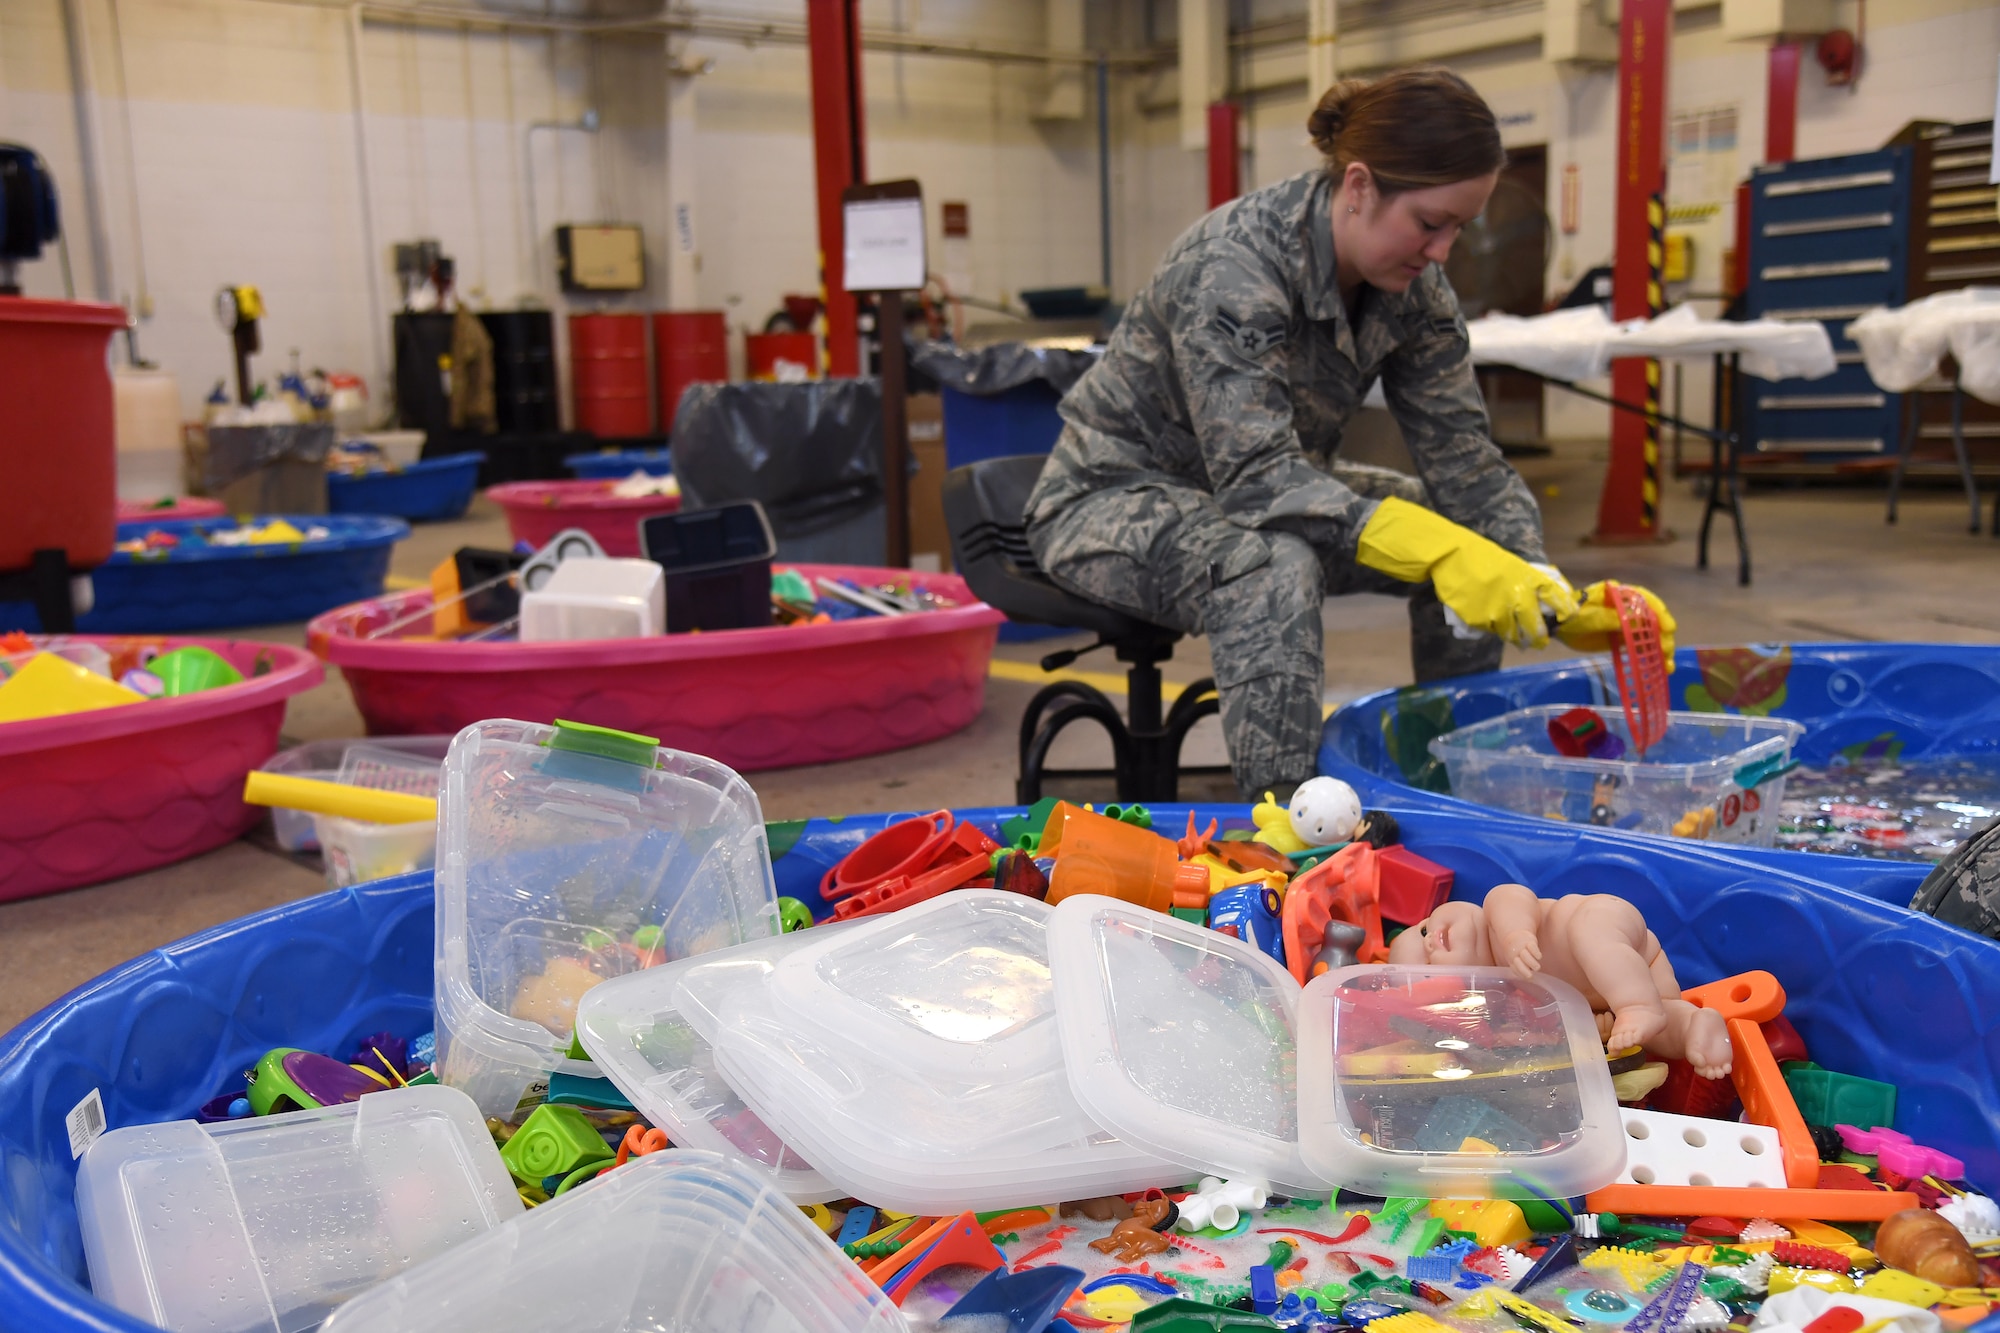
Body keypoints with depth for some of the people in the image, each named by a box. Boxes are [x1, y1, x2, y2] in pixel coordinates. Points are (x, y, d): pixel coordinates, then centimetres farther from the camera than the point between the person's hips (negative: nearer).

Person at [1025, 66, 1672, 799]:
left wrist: (1549, 589, -24)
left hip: (1261, 492, 7)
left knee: (1474, 536, -7)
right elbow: (1255, 473, -38)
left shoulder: (1411, 287, -7)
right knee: (1275, 561, -38)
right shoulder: (1230, 267, -30)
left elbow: (1463, 458, -9)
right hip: (1112, 497, -7)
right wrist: (1437, 551, -47)